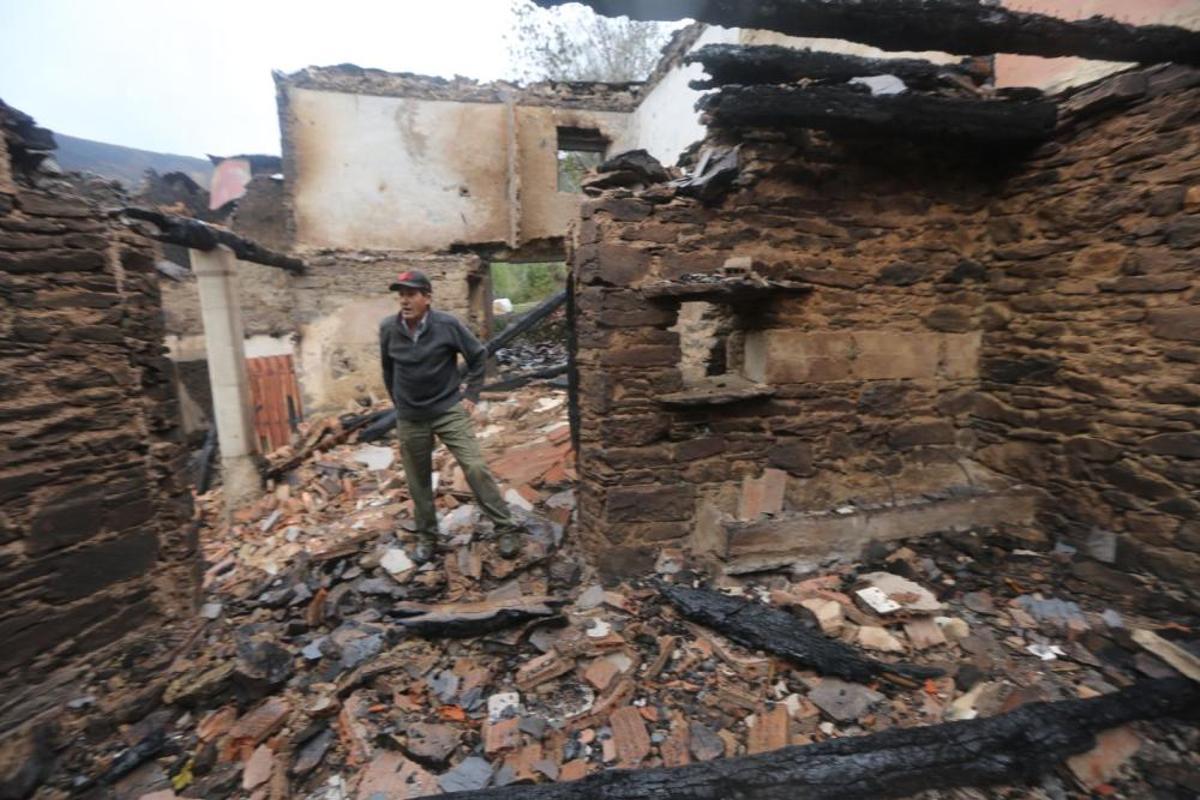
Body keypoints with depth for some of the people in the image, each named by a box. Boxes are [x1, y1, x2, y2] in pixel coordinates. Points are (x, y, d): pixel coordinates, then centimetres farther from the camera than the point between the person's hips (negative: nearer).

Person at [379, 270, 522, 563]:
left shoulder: (448, 324, -12)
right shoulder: (388, 329, -4)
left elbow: (479, 356, -1)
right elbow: (388, 369, 13)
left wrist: (471, 395, -3)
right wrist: (399, 403, 14)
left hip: (450, 410, -3)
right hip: (410, 419, 3)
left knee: (476, 468, -9)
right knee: (418, 481, 12)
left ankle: (506, 529, 2)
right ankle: (426, 536, 31)